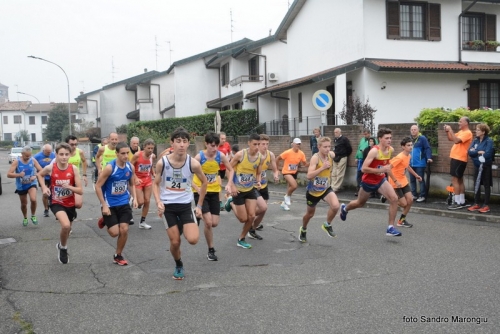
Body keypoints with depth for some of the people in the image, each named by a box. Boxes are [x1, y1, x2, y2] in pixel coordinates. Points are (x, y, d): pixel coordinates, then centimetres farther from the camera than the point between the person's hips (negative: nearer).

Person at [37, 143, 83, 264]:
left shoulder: (74, 169, -15)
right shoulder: (50, 168, -15)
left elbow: (80, 191, -14)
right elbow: (39, 174, 10)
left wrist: (69, 187, -32)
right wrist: (44, 187, -5)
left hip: (70, 204, 3)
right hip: (56, 203, -2)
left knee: (67, 228, 22)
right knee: (65, 226, -28)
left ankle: (62, 246, 55)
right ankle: (63, 248, 2)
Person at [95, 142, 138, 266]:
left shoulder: (130, 167, -3)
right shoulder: (109, 167, -20)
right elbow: (98, 186, -15)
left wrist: (134, 198, -2)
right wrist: (104, 205, -18)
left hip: (124, 203, 4)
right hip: (110, 204, -4)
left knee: (124, 230, -2)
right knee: (114, 232, -5)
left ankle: (118, 256, 18)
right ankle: (105, 220, 29)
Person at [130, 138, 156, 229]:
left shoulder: (152, 156, -4)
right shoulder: (137, 155, -19)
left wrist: (154, 175, -1)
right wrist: (135, 178, -19)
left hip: (148, 180, 5)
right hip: (138, 180, -4)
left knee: (147, 201, 3)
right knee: (140, 202, -10)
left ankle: (142, 222, 15)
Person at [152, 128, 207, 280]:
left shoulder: (193, 163, -14)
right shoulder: (162, 162, -14)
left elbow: (204, 182, 4)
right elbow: (156, 184, 2)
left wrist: (199, 205, 5)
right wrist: (158, 202, -15)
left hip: (185, 205, 0)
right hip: (167, 206, 0)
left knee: (193, 240, -15)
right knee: (175, 242, 1)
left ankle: (183, 227, 21)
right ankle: (179, 266, 32)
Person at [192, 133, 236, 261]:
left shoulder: (221, 155, -9)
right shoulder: (199, 157, -19)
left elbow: (231, 170, 6)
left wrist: (229, 184, -9)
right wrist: (198, 189, -28)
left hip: (214, 191, 4)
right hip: (201, 192, -4)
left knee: (214, 223, 3)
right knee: (208, 222, -12)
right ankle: (211, 250, 7)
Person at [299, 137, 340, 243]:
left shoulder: (332, 155, -10)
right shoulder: (315, 158, -26)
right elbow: (309, 176, -36)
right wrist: (322, 167, -40)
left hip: (326, 188, 3)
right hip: (313, 190, -3)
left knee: (335, 206, -24)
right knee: (310, 213, 16)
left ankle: (327, 225, 5)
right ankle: (303, 230, 47)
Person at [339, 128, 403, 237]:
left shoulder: (391, 150, -7)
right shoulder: (374, 151, -29)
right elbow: (363, 169, -32)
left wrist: (388, 167, 4)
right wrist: (381, 170, -36)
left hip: (381, 180, 5)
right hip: (368, 181, -5)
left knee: (394, 199, -16)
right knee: (360, 203, 18)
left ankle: (390, 228, -7)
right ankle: (345, 208, 52)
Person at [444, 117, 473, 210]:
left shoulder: (467, 133, -15)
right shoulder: (461, 132, 15)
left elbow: (456, 140, -27)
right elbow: (450, 139, 21)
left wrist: (450, 130, -21)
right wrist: (447, 131, 4)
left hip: (459, 159, -10)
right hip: (456, 158, 10)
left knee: (455, 179, -10)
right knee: (459, 180, 11)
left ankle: (457, 203, -9)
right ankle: (462, 202, 17)